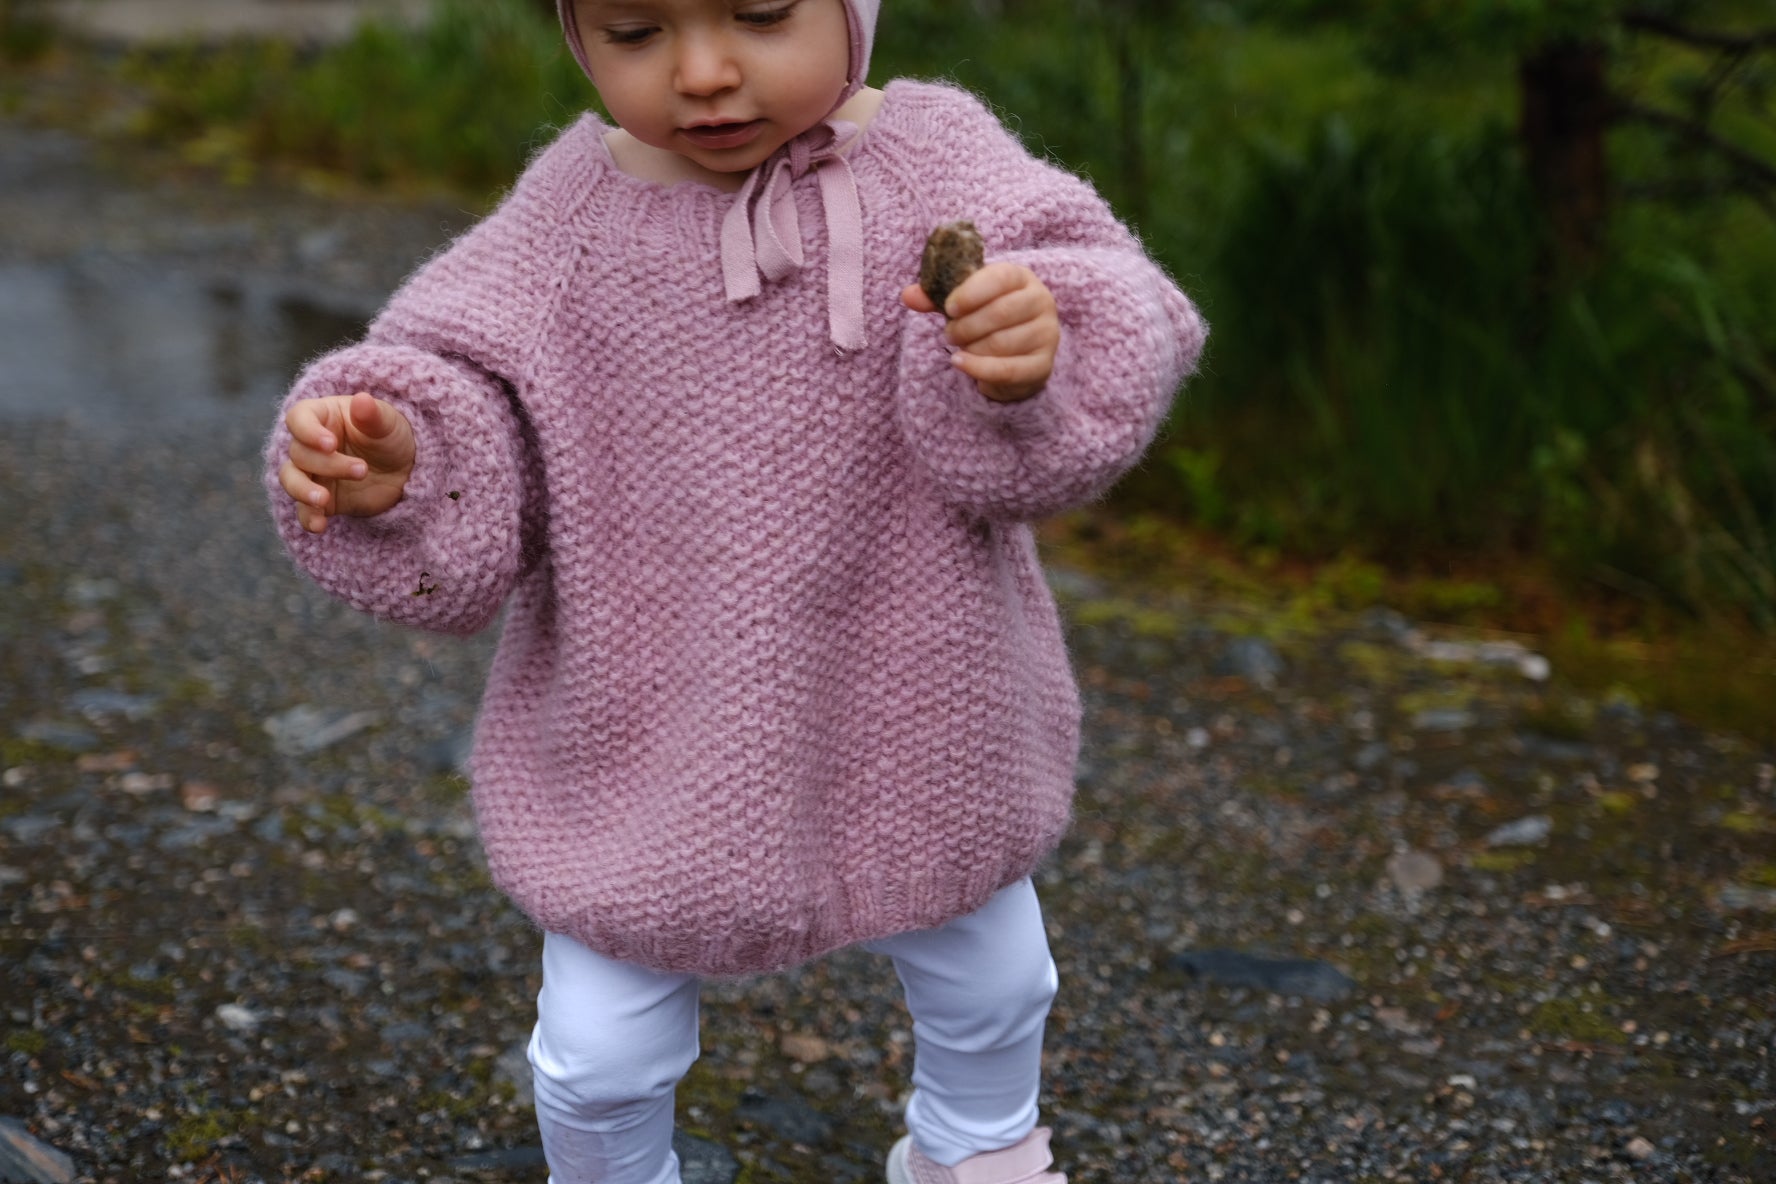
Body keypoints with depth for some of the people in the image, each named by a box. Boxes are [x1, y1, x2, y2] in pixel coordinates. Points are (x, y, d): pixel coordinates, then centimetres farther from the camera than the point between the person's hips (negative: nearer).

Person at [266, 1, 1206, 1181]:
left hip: (911, 720, 1)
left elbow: (1111, 353, -21)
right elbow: (469, 383, -8)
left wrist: (1037, 362, -44)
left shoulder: (935, 161, -14)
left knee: (990, 986, 24)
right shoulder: (572, 216, -12)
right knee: (599, 1056, 12)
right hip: (645, 751, 0)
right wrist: (393, 463, -30)